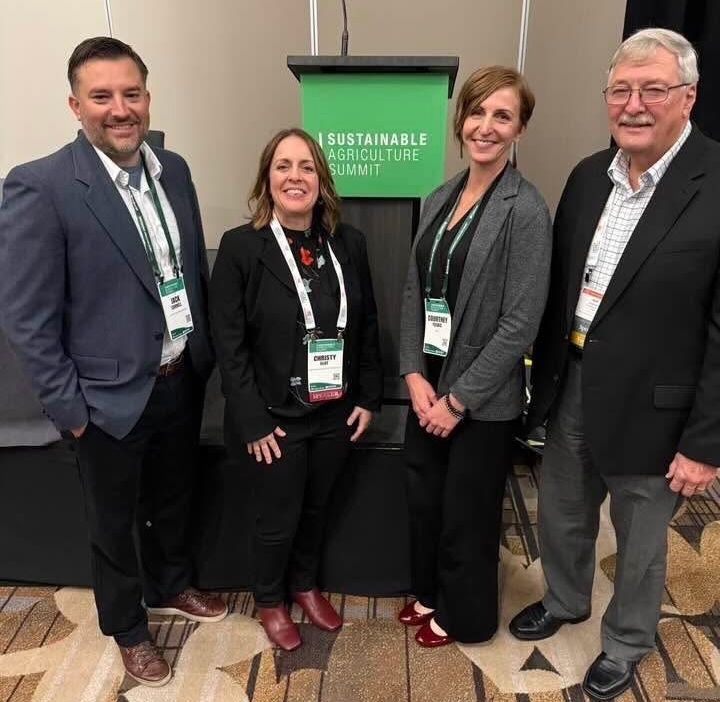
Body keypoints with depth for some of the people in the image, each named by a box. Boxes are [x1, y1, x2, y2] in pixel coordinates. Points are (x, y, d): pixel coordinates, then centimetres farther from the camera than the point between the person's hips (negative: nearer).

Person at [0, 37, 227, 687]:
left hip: (183, 381, 6)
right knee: (114, 524, 18)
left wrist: (206, 354, 10)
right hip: (112, 397, -5)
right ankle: (128, 628, 43)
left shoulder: (173, 169, 1)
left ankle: (172, 586, 53)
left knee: (173, 501, 26)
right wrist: (68, 408, -13)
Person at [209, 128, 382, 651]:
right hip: (276, 417, -3)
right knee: (279, 518, 12)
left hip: (335, 412, 4)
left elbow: (367, 326, 5)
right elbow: (229, 343, -13)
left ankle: (305, 585, 47)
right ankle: (270, 601, 40)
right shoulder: (240, 247, -12)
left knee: (317, 508, 21)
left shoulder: (349, 243, -1)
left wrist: (368, 397, 3)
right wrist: (253, 421, -15)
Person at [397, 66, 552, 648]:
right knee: (423, 501, 21)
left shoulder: (526, 211, -15)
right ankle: (429, 592, 48)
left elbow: (519, 325, -18)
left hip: (483, 399, -6)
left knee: (467, 515, 14)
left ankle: (464, 616, 41)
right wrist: (415, 375, -5)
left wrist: (458, 399, -15)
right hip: (428, 386, 6)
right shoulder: (440, 198, 5)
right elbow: (414, 292, 5)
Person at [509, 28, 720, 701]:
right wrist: (544, 378, 11)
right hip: (571, 389, 6)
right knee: (560, 517, 24)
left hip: (649, 408, -5)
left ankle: (624, 645, 45)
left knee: (639, 545, 18)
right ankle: (564, 600, 53)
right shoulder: (587, 175, 2)